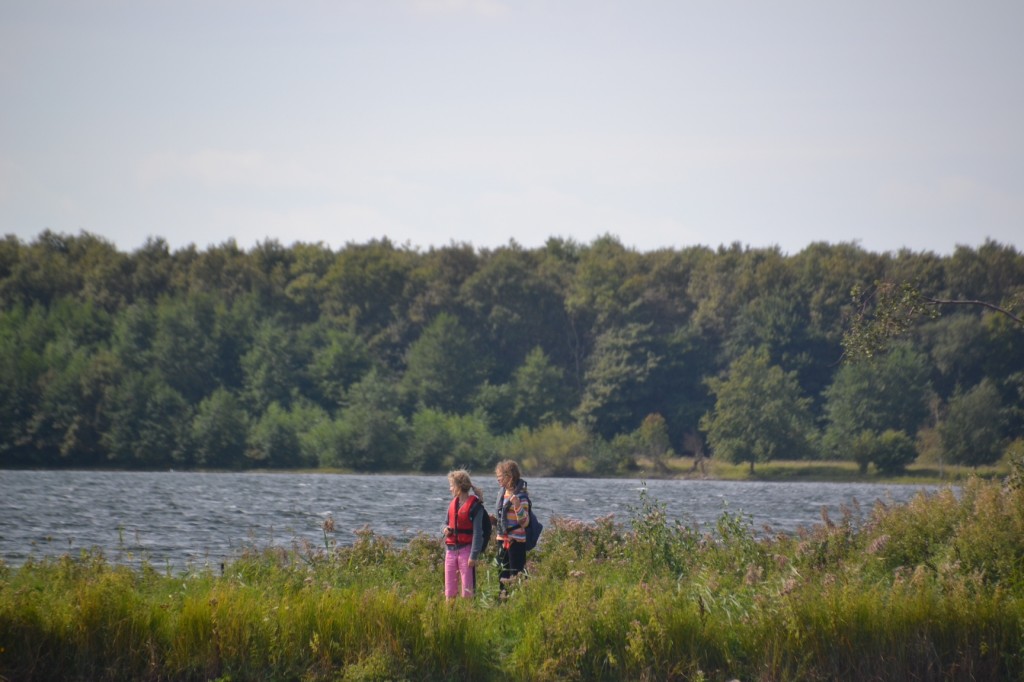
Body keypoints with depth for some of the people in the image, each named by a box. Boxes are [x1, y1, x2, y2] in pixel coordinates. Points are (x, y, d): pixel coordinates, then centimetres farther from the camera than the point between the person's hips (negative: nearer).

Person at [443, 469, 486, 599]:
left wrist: (474, 555, -16)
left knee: (467, 588, -3)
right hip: (451, 549, 7)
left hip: (466, 549, -7)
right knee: (450, 588, 10)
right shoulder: (453, 503, 11)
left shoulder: (475, 505, -10)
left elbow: (477, 532, -12)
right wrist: (446, 528, 0)